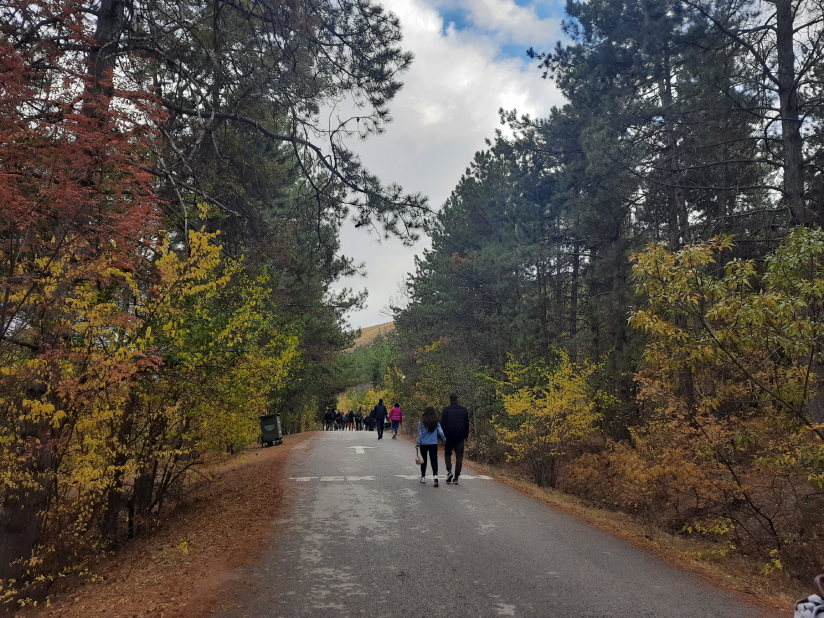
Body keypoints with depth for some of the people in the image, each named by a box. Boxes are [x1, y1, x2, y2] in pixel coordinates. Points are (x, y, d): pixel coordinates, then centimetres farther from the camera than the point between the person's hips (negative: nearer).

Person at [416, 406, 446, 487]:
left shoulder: (422, 422, -6)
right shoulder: (436, 423, -3)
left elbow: (420, 434, -4)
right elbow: (440, 433, 1)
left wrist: (417, 444, 3)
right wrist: (445, 440, 17)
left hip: (423, 444, 0)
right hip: (433, 444, 0)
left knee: (424, 460, 14)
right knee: (434, 460, 1)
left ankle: (423, 477, 24)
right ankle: (435, 475, -21)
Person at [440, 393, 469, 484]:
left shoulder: (446, 410, -3)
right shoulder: (463, 410, 6)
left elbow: (443, 424, -5)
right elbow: (467, 424, 10)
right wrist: (466, 435, 17)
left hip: (449, 436, -2)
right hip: (460, 437, 2)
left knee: (447, 454, 14)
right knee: (459, 456, 4)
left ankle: (449, 471, -6)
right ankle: (456, 477, 1)